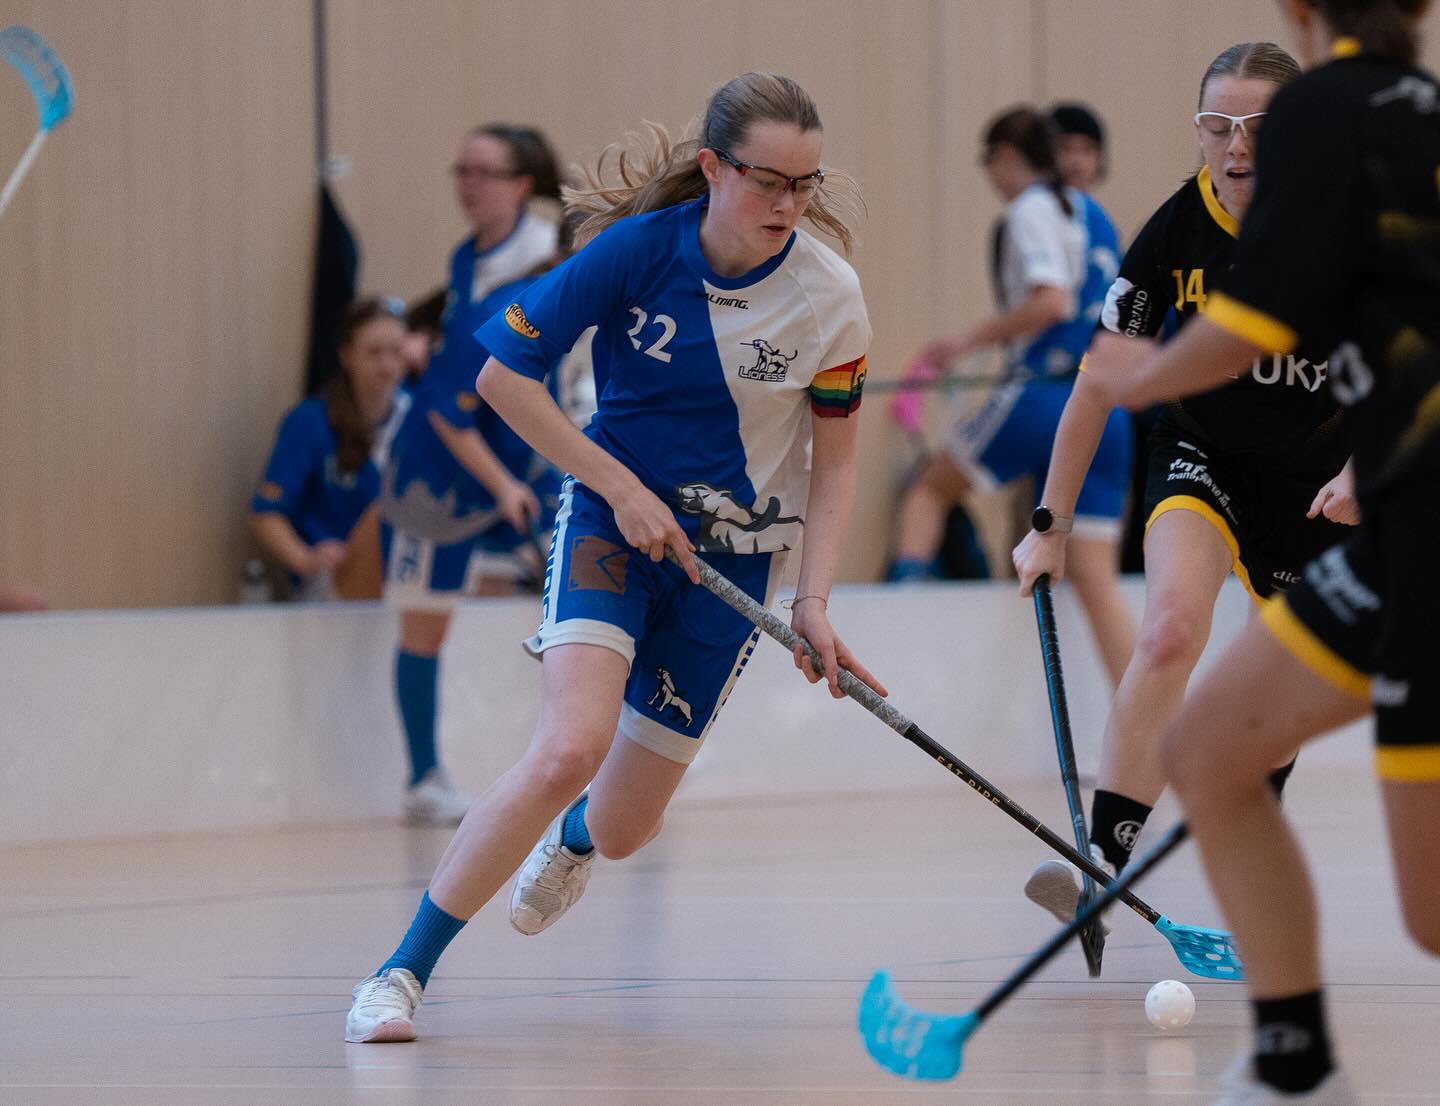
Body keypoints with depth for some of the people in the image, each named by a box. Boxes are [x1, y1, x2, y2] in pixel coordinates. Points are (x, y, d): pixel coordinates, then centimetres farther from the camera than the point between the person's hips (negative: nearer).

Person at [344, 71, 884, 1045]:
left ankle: (575, 837, 52)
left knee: (624, 826, 9)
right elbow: (503, 374, -10)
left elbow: (834, 458, 1)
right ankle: (403, 972, -17)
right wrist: (621, 488, -13)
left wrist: (813, 601, -8)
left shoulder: (830, 296, -11)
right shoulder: (639, 249, -17)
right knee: (572, 746, -29)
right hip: (614, 518, -2)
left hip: (734, 553, 2)